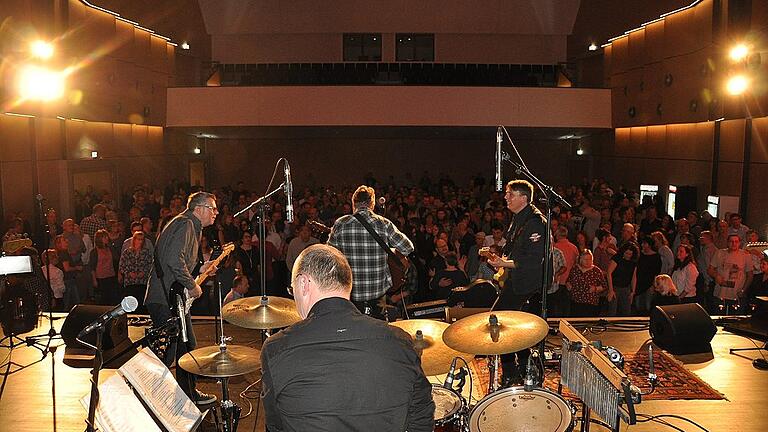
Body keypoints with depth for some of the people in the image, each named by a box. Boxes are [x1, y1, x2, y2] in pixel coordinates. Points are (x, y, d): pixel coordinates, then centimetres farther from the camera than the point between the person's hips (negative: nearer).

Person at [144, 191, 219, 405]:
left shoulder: (192, 227, 20)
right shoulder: (184, 224, -14)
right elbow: (174, 260, -28)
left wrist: (199, 270, 14)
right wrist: (192, 285, -19)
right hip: (165, 299, -11)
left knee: (187, 347, 17)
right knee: (167, 351, -9)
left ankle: (189, 394, 29)